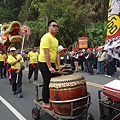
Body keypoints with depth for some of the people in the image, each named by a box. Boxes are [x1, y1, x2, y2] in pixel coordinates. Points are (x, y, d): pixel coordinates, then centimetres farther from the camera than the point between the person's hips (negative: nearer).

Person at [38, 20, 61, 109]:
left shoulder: (56, 40, 15)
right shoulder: (46, 37, -15)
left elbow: (57, 53, 12)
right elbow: (46, 53, -22)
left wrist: (58, 65, 3)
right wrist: (50, 67, -25)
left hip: (52, 63, 9)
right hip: (45, 63, -9)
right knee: (47, 83, -4)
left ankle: (50, 100, 28)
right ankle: (45, 103, 8)